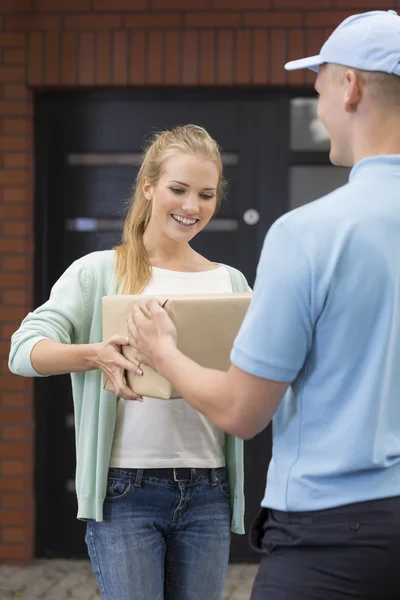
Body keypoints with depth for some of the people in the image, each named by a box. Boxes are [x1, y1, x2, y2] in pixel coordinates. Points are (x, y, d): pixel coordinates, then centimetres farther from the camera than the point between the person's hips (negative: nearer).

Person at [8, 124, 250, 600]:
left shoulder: (230, 283, 11)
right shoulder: (100, 272, 0)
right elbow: (25, 350, -10)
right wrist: (95, 355, -28)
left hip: (207, 492, 4)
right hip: (127, 490, -4)